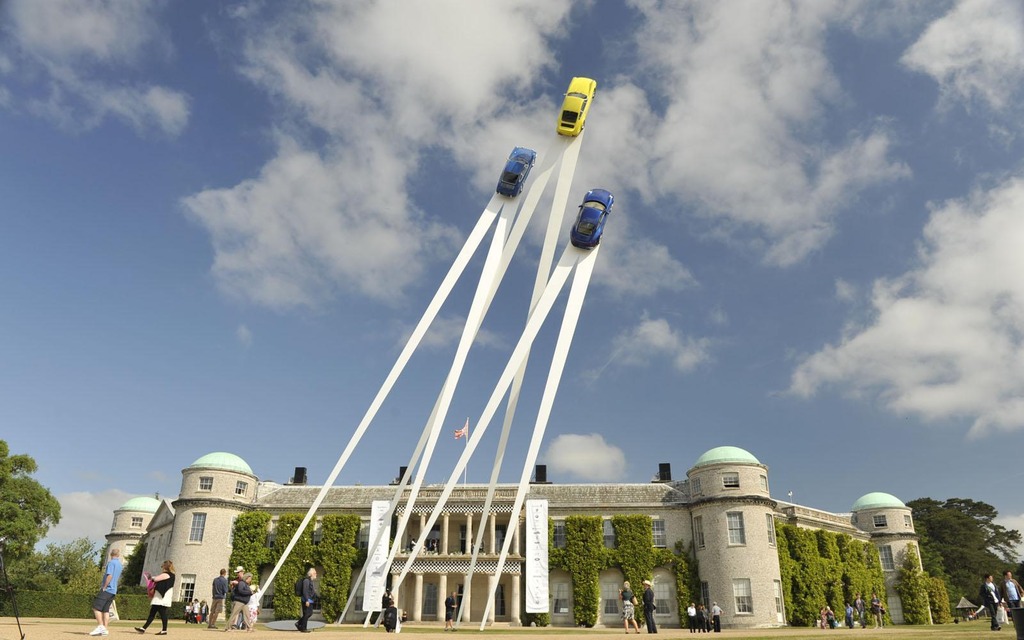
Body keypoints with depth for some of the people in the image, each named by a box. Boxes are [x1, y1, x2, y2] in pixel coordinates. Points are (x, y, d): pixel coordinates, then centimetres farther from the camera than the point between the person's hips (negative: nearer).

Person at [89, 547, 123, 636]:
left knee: (96, 607, -5)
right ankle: (105, 629, 6)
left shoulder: (111, 562, -9)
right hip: (113, 591, 8)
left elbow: (110, 575, -20)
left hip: (107, 589, -8)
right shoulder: (120, 565, 17)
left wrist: (104, 587, -14)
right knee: (105, 609, 9)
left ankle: (100, 626, -11)